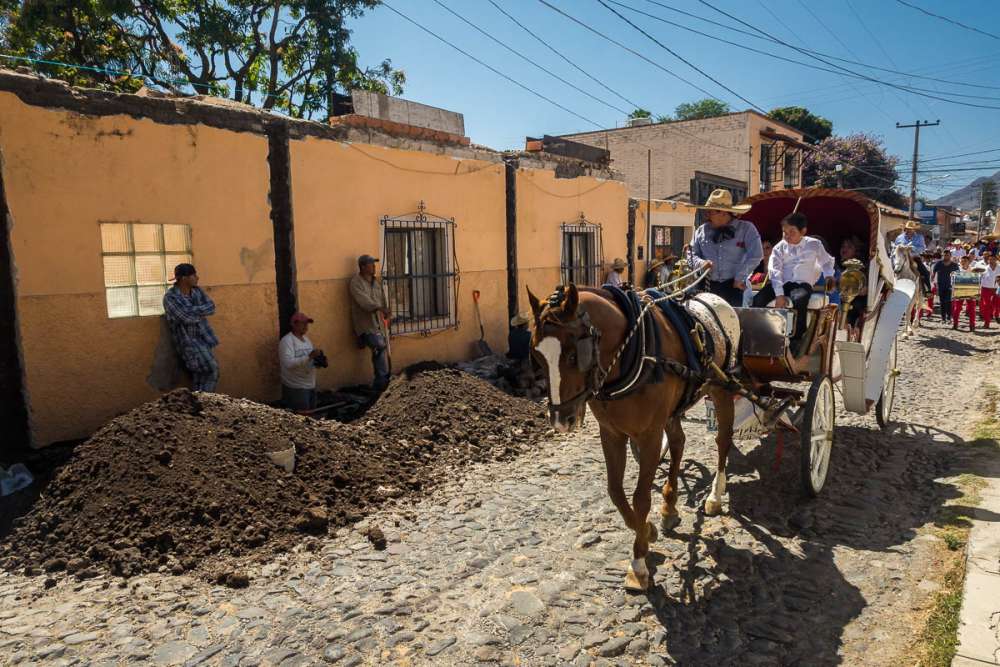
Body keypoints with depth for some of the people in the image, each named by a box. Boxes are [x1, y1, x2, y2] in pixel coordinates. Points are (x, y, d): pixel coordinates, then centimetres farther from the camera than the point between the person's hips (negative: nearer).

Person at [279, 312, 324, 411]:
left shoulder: (306, 339, 13)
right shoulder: (286, 341, -14)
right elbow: (289, 364, -26)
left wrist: (320, 361, -2)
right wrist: (309, 356, -31)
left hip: (311, 385, 8)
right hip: (296, 388, -8)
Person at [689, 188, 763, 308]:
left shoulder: (746, 229, 2)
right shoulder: (702, 231, 11)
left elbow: (755, 255, -7)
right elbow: (692, 254, 14)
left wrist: (740, 278, -9)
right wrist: (701, 263, -8)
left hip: (733, 286, -2)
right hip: (708, 286, 3)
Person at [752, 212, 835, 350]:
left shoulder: (814, 244, 8)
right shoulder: (779, 248, 5)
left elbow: (827, 261, 26)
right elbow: (774, 271, -6)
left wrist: (828, 276, 7)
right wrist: (779, 295, -17)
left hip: (803, 283, -1)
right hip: (782, 283, 2)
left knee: (799, 300, -37)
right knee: (758, 300, -25)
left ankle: (797, 339, -24)